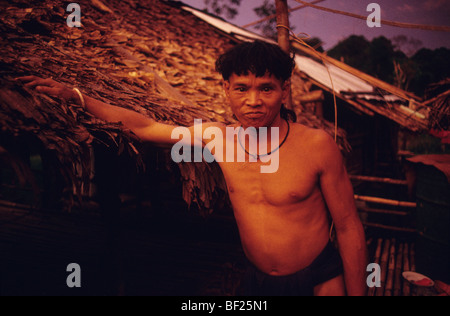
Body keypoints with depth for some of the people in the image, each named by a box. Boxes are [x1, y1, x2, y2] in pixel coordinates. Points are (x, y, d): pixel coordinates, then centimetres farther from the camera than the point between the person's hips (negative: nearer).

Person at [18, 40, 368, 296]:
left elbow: (349, 227, -9)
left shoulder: (317, 145, -18)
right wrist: (75, 95, 2)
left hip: (319, 279, -2)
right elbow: (145, 127, 2)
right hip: (259, 282, 3)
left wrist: (356, 292, -6)